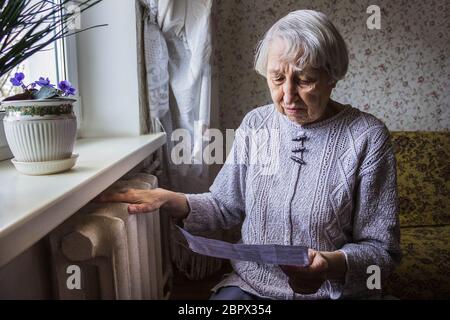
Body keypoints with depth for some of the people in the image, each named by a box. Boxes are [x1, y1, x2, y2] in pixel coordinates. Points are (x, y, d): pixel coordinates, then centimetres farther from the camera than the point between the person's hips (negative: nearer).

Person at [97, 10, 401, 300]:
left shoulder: (367, 137, -12)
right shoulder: (255, 124, 1)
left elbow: (382, 249, -8)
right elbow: (225, 207, 8)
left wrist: (332, 264, -27)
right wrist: (170, 200, -9)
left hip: (334, 292, -2)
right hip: (249, 285, 3)